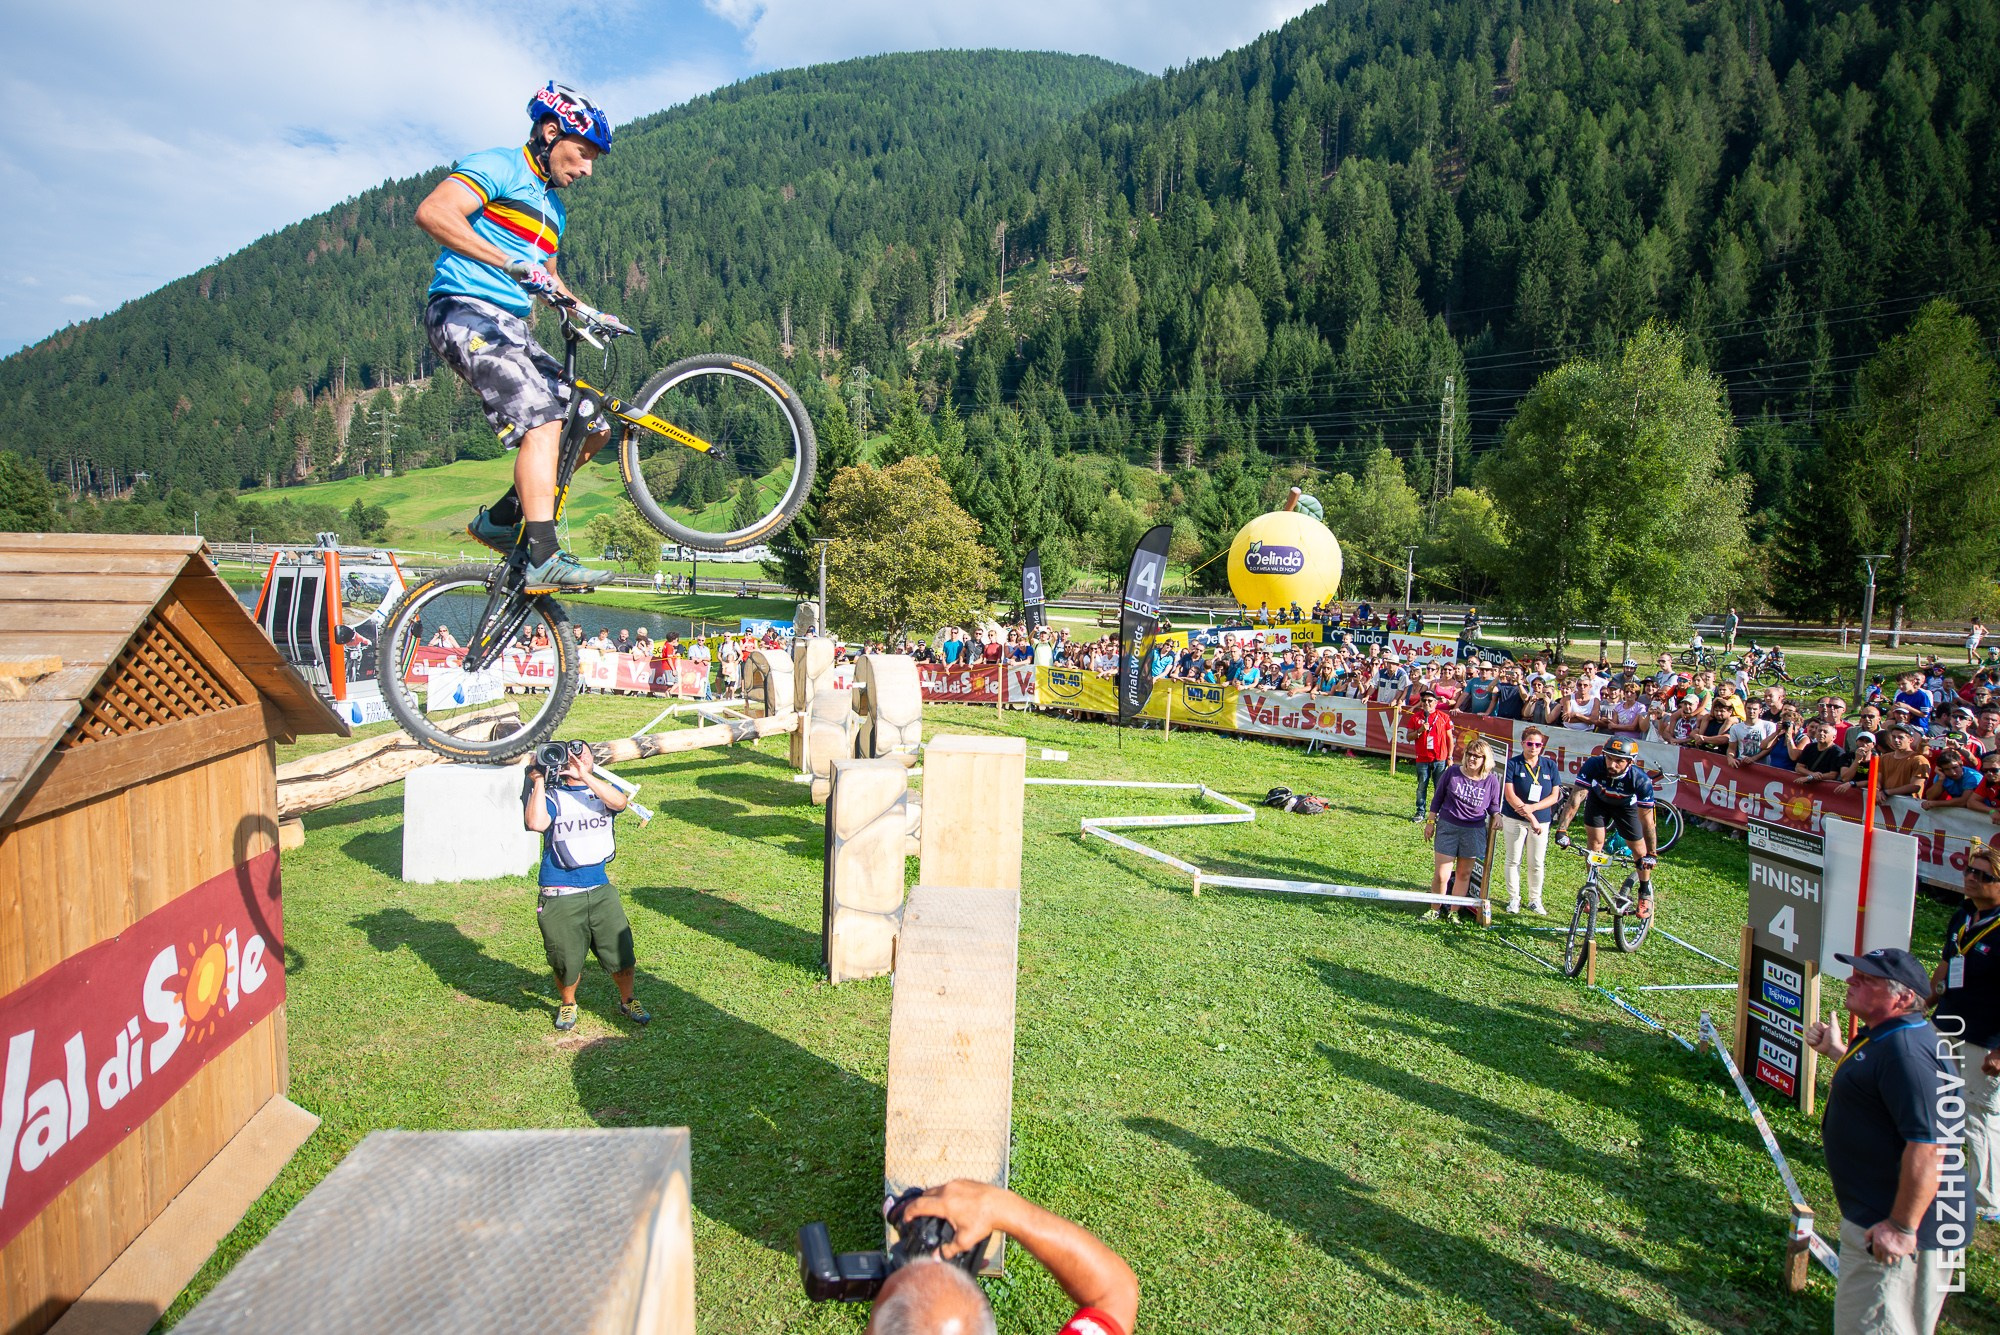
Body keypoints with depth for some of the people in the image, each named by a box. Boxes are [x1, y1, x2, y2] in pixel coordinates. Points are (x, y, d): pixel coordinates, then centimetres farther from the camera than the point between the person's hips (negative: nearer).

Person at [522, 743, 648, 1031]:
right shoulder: (551, 795, 0)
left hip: (600, 890, 2)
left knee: (620, 950, 4)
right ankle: (568, 1004, 35)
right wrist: (538, 782, -17)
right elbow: (535, 823, -21)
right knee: (566, 960, 7)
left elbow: (619, 802, -18)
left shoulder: (603, 789, 7)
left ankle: (627, 1000, 28)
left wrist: (584, 776, -24)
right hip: (560, 897, -2)